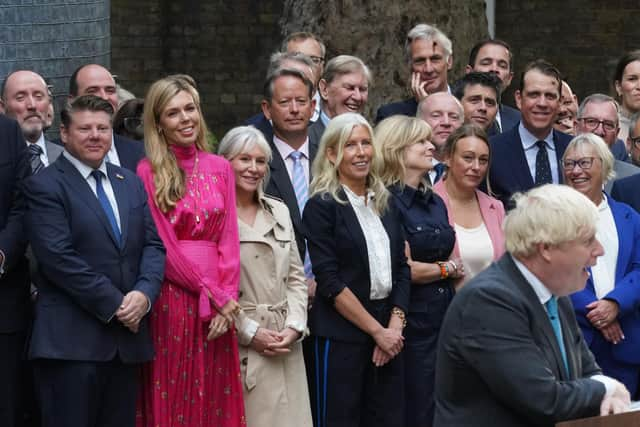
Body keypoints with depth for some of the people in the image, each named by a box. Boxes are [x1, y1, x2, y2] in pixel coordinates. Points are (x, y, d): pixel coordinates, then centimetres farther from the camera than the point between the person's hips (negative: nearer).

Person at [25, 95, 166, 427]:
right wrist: (114, 304, -13)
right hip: (71, 340, -6)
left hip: (127, 337, 6)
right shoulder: (45, 186, -4)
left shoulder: (131, 183, 17)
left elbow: (153, 244, 11)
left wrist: (144, 293, -9)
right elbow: (59, 258, -14)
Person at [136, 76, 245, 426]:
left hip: (220, 303, 4)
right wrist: (214, 295, -10)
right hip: (171, 299, -4)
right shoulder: (148, 173, -4)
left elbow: (228, 239, 6)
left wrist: (226, 297, -7)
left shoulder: (220, 168, 10)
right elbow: (162, 246, -8)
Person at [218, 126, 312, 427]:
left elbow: (295, 276, 14)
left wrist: (294, 326, 0)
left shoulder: (279, 212, 15)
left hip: (285, 344, 5)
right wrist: (250, 332, -11)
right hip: (237, 344, -5)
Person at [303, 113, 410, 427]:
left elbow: (401, 269, 11)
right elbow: (330, 281, -12)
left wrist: (395, 326, -3)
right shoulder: (322, 206, -6)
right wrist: (377, 330, -12)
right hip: (340, 335, -5)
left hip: (388, 333, 5)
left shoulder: (384, 203, 12)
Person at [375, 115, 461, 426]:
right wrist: (447, 269, 2)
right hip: (414, 321, -7)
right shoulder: (388, 202, -11)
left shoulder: (435, 202, 13)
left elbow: (457, 265, 14)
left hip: (446, 316, 7)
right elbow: (405, 269, -14)